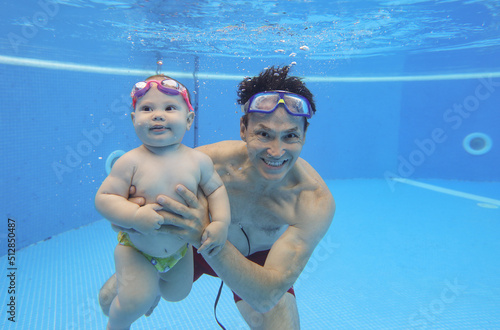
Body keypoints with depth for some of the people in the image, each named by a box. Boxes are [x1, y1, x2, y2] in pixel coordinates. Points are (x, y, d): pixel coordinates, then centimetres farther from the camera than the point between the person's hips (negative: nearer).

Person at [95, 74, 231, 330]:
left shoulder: (199, 161, -15)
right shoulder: (131, 162, -23)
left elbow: (216, 189, -3)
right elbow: (104, 198, -20)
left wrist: (221, 223, -18)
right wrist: (135, 216, -35)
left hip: (180, 248, 4)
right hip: (135, 249, -3)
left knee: (177, 293, 21)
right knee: (135, 301, -14)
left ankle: (154, 288, 57)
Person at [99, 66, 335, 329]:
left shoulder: (317, 201, -33)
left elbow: (267, 297, -38)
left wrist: (205, 235, -52)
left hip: (259, 260, 0)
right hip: (190, 246, 1)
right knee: (111, 299, 2)